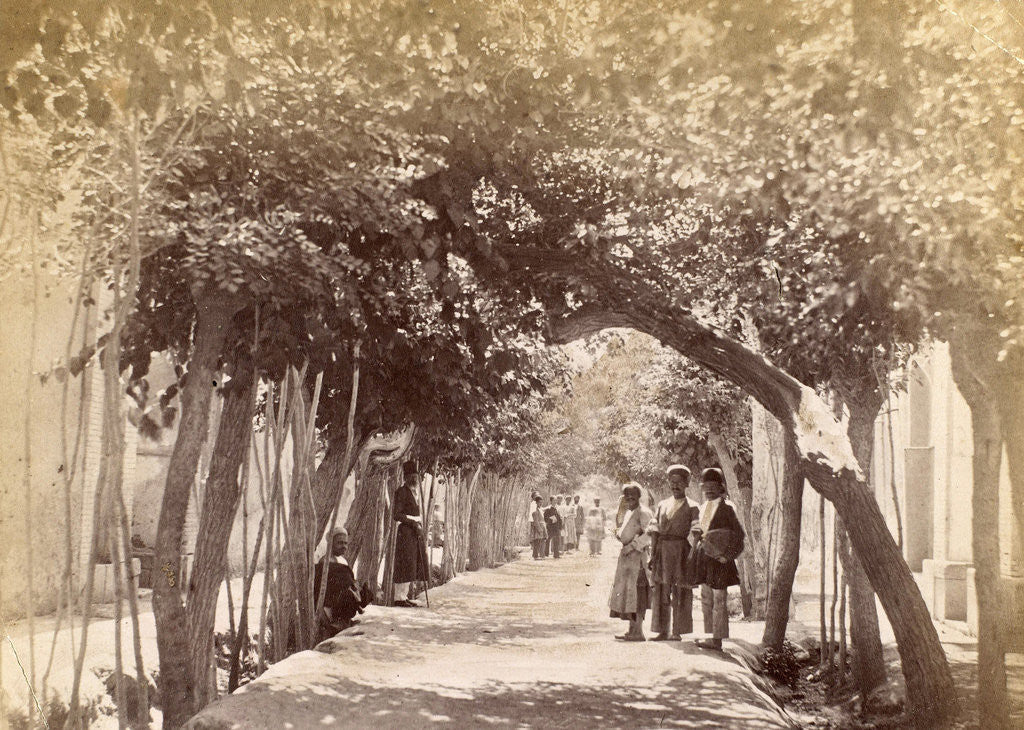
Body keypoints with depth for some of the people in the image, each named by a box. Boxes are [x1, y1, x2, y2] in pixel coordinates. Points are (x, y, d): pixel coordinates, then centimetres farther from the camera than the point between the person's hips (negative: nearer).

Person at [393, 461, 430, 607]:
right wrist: (414, 524, -16)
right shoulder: (401, 491, -9)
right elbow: (397, 515, -16)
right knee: (405, 565, -8)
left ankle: (404, 596, 14)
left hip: (415, 532, 9)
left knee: (413, 566, 9)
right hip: (405, 532, -9)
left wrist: (420, 528, 10)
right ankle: (399, 597, -6)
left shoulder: (413, 492, 17)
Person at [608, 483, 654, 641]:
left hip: (637, 555, -10)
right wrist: (619, 535, 10)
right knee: (625, 592, 11)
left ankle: (638, 632, -11)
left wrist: (632, 545, -21)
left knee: (636, 592, -11)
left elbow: (648, 534, -20)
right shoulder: (628, 513, 18)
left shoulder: (644, 512, -11)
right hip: (626, 556, 10)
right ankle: (632, 630, 17)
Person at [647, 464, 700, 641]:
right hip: (662, 550, 4)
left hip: (681, 551, -4)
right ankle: (663, 631, 7)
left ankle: (677, 631, 3)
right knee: (661, 591, 3)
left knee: (680, 592, -2)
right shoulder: (662, 505, 15)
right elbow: (655, 531, 12)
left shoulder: (691, 507, 3)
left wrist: (691, 557, -13)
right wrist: (652, 554, 3)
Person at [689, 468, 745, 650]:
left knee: (718, 599, -5)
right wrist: (696, 531, -2)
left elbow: (739, 534, -8)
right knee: (706, 598, 12)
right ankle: (709, 634, 20)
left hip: (718, 558, -8)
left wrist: (727, 554, -14)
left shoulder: (726, 508, -7)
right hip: (704, 556, 8)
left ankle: (717, 638, -3)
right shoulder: (703, 508, 14)